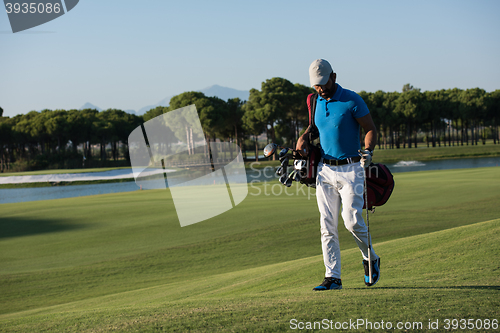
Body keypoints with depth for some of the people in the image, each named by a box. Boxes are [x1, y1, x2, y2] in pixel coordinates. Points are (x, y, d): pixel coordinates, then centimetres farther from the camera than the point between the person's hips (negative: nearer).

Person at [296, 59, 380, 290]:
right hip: (325, 170, 5)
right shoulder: (317, 102, 10)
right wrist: (304, 137, 5)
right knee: (327, 225, 0)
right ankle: (333, 278, 3)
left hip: (350, 169, -5)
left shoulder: (352, 100, -8)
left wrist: (368, 151, -23)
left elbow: (370, 129, -5)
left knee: (352, 220, -12)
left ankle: (371, 260, 16)